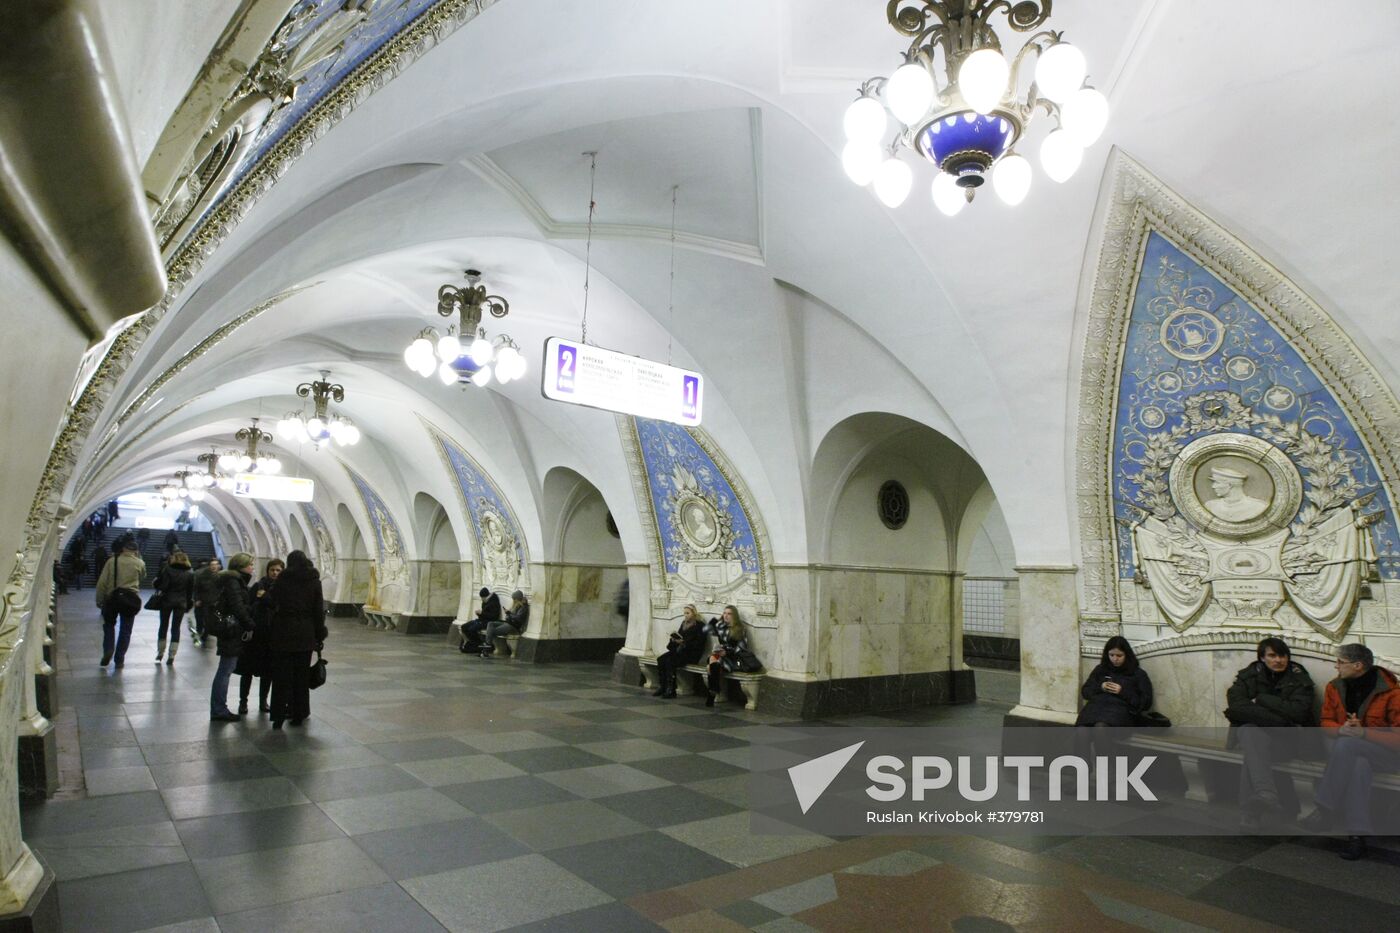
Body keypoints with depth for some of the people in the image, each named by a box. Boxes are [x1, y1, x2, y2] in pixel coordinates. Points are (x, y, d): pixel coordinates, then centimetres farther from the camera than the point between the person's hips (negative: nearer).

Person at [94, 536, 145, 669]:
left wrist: (99, 600, 7)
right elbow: (143, 575, 23)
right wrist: (137, 556, 22)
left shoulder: (112, 561, -2)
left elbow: (102, 582, -3)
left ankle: (108, 650, 4)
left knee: (109, 624, 22)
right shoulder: (139, 563, 0)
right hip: (131, 598, 0)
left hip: (113, 597, 0)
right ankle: (119, 660, 11)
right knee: (126, 630, 9)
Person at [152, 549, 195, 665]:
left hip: (167, 600, -1)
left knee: (164, 625, 13)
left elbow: (162, 586, -14)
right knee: (176, 627, 5)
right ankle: (172, 655, 2)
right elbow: (191, 590, 2)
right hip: (181, 603, 2)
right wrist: (188, 603, 11)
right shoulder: (190, 573, 0)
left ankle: (160, 652, 20)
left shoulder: (168, 569, -8)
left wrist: (156, 581, 6)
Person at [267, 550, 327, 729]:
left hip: (284, 633, -1)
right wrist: (320, 636, 7)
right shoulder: (314, 581, 1)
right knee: (301, 675, 10)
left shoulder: (283, 580, -3)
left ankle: (279, 715, 5)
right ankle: (299, 714, 15)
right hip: (305, 635, 2)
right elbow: (319, 610, 1)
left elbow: (271, 602, -5)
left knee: (281, 675, 6)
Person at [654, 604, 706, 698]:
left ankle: (671, 690, -23)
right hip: (679, 650, 7)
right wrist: (674, 638, -3)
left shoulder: (700, 625, -3)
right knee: (661, 659, -18)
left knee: (670, 661, -29)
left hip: (692, 653, -7)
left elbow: (699, 643, -12)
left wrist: (683, 642, -19)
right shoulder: (684, 623, 19)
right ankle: (662, 686, -17)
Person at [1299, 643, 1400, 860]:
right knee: (1358, 765, -34)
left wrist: (1362, 732, -29)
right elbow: (1326, 722, 8)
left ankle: (1325, 810, -31)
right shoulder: (1335, 687, 3)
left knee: (1346, 745, -36)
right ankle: (1357, 835, -34)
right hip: (1353, 752, 4)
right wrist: (1341, 729, -15)